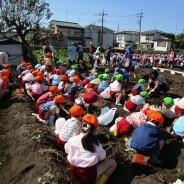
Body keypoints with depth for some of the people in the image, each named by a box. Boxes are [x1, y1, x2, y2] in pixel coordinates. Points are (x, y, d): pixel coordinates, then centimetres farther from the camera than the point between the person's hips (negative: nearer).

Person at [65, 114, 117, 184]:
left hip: (74, 171, 5)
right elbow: (102, 157, -3)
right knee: (113, 162, 7)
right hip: (89, 175, -4)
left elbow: (67, 150, 10)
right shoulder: (94, 142, -17)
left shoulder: (72, 139, -10)